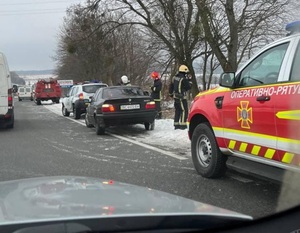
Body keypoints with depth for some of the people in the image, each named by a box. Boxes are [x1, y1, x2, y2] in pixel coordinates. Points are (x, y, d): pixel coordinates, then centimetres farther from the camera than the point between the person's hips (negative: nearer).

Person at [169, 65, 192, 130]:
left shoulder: (175, 78, 10)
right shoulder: (184, 79, -15)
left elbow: (171, 87, 17)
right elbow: (188, 87, -7)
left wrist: (171, 94, 28)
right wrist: (189, 80, 3)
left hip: (175, 97, 8)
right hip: (181, 98, -8)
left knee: (177, 111, 14)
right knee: (184, 110, -3)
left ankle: (176, 124, 17)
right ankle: (183, 124, -6)